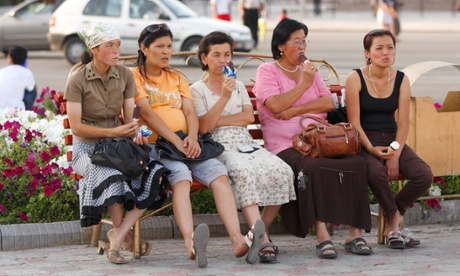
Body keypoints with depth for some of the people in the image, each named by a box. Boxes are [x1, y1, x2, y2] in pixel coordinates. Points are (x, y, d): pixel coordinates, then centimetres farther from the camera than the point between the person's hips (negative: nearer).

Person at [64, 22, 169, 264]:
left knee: (153, 171, -26)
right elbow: (76, 127, -11)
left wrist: (136, 134, -20)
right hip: (87, 146, -4)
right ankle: (125, 235, -21)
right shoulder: (77, 79, -8)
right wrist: (113, 132, -20)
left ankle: (119, 234, -26)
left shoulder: (125, 75, 5)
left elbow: (130, 118, 4)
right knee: (110, 174, -38)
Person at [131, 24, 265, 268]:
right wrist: (176, 142, -18)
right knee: (180, 175, -36)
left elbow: (190, 112, 11)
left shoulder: (176, 78, 25)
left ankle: (238, 240, -42)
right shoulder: (134, 76, 7)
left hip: (185, 144, 5)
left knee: (218, 172, -23)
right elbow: (146, 112, -8)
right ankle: (190, 243, -57)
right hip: (154, 145, -5)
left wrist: (192, 139, -11)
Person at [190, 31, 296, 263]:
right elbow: (203, 126, -5)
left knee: (282, 171, -26)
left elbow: (249, 117, 9)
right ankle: (263, 241, -48)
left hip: (246, 145, 5)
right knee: (244, 172, -39)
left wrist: (217, 120, -1)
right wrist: (224, 98, -14)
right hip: (219, 147, -5)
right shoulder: (197, 89, 11)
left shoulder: (238, 86, 26)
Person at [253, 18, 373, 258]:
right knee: (312, 167, -38)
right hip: (285, 146, -5)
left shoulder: (310, 70, 23)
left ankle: (355, 233, -24)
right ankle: (322, 236, -38)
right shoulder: (267, 71, 7)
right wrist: (304, 84, -12)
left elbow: (328, 102, 8)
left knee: (357, 162, -23)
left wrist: (296, 110, -5)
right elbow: (276, 106, -10)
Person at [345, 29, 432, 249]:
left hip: (392, 140, 4)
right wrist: (372, 149, -24)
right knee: (376, 172, -37)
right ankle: (395, 221, -11)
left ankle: (392, 225, -2)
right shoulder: (356, 78, -5)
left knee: (424, 175, -22)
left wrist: (395, 155, -15)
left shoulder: (401, 80, 5)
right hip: (364, 142, -4)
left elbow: (403, 123, 0)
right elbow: (354, 123, -9)